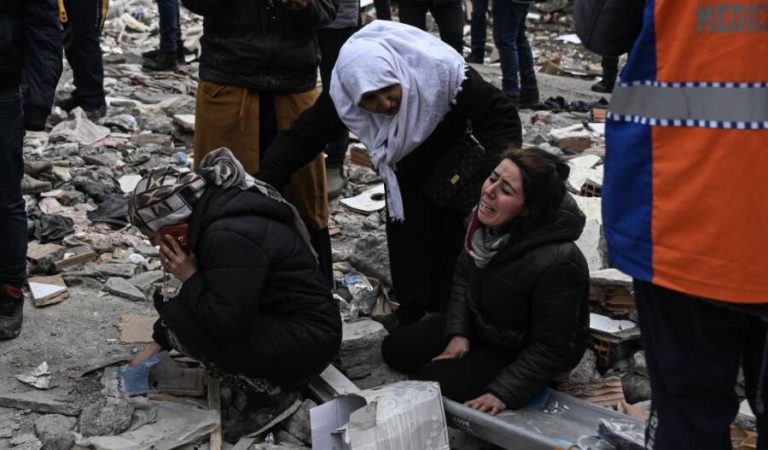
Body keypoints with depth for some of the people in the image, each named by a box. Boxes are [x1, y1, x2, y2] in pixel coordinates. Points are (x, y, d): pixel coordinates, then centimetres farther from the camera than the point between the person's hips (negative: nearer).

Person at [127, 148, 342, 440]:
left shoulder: (230, 238, -25)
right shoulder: (212, 211, 5)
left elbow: (229, 323, -28)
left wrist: (189, 278, -15)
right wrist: (156, 344, 22)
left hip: (305, 343, -10)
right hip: (283, 322, 10)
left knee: (180, 320, -16)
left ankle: (272, 392, -8)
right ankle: (271, 377, 8)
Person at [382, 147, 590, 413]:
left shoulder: (557, 263, -39)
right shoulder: (485, 220, -17)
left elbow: (550, 348, -27)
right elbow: (463, 277, 2)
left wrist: (502, 394, -27)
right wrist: (458, 332, -8)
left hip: (524, 354, -7)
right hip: (480, 326, 7)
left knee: (431, 381, -18)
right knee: (395, 349, 8)